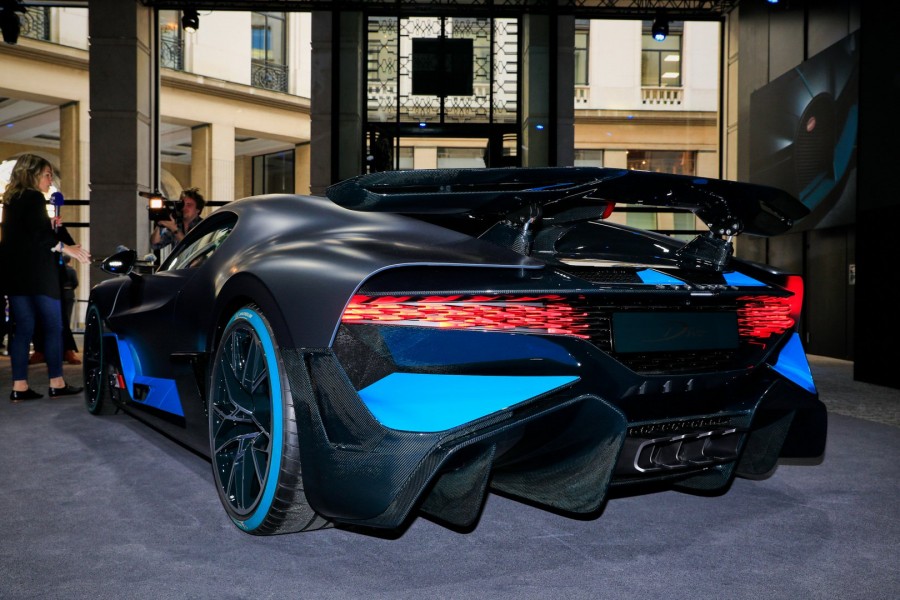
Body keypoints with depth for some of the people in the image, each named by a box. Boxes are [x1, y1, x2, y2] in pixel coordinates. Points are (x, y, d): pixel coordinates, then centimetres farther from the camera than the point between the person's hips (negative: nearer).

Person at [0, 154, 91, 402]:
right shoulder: (34, 198, -9)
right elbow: (38, 236, -18)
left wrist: (49, 226, 19)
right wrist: (67, 248, -16)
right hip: (36, 274, -8)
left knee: (23, 328, 7)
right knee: (53, 326, -1)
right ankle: (56, 383, 2)